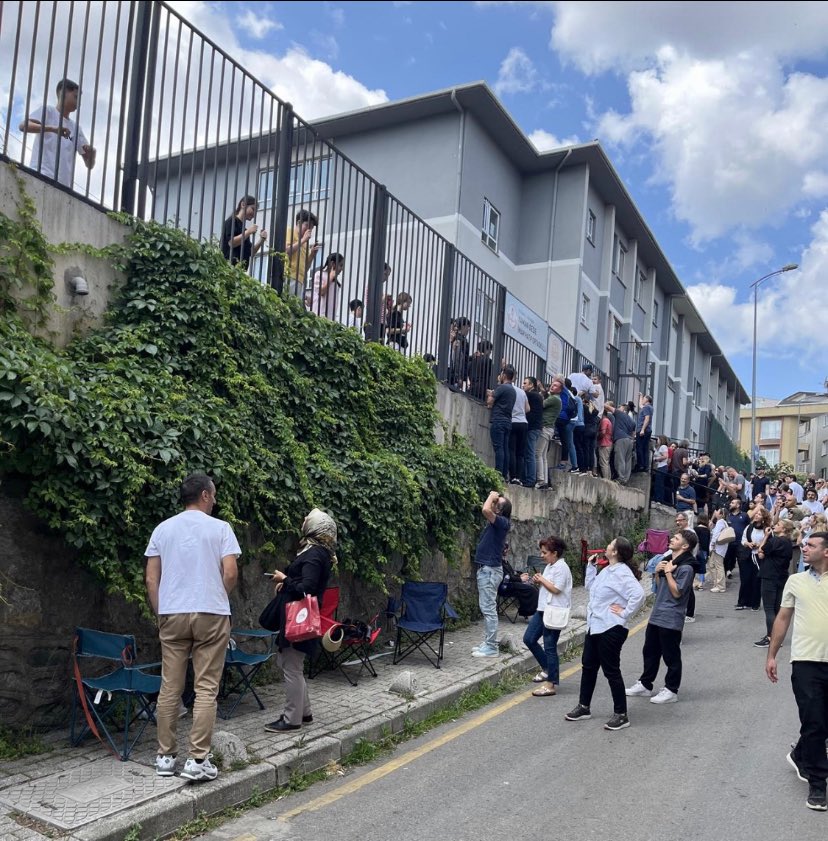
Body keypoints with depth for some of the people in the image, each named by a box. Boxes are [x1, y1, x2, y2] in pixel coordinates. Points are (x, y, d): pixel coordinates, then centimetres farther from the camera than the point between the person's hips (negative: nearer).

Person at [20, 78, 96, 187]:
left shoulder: (76, 128, 27)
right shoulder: (48, 110, 12)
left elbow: (89, 164, 23)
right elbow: (23, 125, -6)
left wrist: (91, 154, -1)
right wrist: (52, 128, -20)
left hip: (63, 184, 5)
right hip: (41, 176, -5)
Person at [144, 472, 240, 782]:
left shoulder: (163, 529, 7)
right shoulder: (220, 528, -3)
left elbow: (151, 579, 5)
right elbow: (231, 573, -8)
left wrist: (160, 614, 13)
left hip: (172, 614, 4)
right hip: (211, 614, -3)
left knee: (170, 687, 10)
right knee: (206, 689, 1)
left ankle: (165, 757, 17)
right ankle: (198, 760, 0)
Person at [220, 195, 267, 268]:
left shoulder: (244, 229, 24)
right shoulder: (232, 221, 3)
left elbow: (250, 253, 21)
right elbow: (231, 242, -11)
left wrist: (261, 240, 8)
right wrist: (249, 232, -10)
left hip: (241, 268, 8)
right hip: (231, 265, -8)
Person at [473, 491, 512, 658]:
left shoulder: (502, 522, -16)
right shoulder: (496, 522, 11)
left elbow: (485, 509, -30)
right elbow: (487, 510, 29)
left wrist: (492, 496, -17)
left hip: (490, 570, -10)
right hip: (486, 569, 10)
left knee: (488, 608, -7)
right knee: (486, 608, 14)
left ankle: (491, 647, -3)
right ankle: (488, 642, 21)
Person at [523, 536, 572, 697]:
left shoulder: (561, 567, -14)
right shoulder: (549, 566, 13)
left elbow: (556, 589, -21)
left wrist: (542, 579, -10)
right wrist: (538, 582, 1)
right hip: (542, 609, 10)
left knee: (550, 647, -4)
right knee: (529, 639, 10)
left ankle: (552, 684, 4)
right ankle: (547, 668, 26)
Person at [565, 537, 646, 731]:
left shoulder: (622, 573, -19)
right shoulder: (607, 570, 11)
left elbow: (639, 594, -32)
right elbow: (590, 586, 26)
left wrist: (625, 614, -23)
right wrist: (591, 565, 17)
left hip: (611, 629, -10)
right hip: (595, 626, 10)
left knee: (611, 671, -1)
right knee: (588, 666, 18)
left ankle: (621, 715, 12)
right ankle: (584, 707, 31)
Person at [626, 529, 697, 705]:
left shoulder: (686, 567, -17)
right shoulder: (668, 559, 10)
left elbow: (677, 592, -20)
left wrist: (668, 572, -17)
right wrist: (657, 572, -1)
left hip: (671, 619, -9)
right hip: (656, 615, 9)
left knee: (671, 656, 4)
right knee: (650, 651, 17)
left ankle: (671, 691, 17)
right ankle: (645, 685, 29)